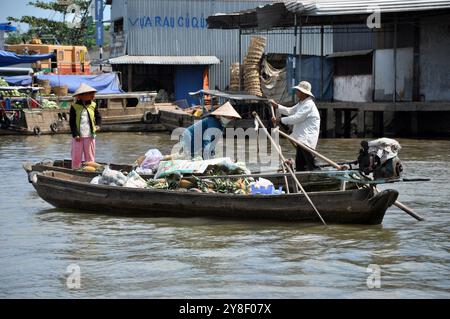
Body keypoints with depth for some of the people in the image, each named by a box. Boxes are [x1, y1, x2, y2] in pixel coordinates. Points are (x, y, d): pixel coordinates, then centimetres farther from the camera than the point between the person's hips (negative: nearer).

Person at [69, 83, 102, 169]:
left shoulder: (93, 105, 7)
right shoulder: (74, 106, -1)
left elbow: (98, 117, 15)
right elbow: (72, 122, -1)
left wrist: (98, 125, -7)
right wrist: (75, 134, -9)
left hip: (89, 136, 2)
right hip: (78, 136, -2)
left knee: (90, 156, 5)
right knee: (76, 156, 2)